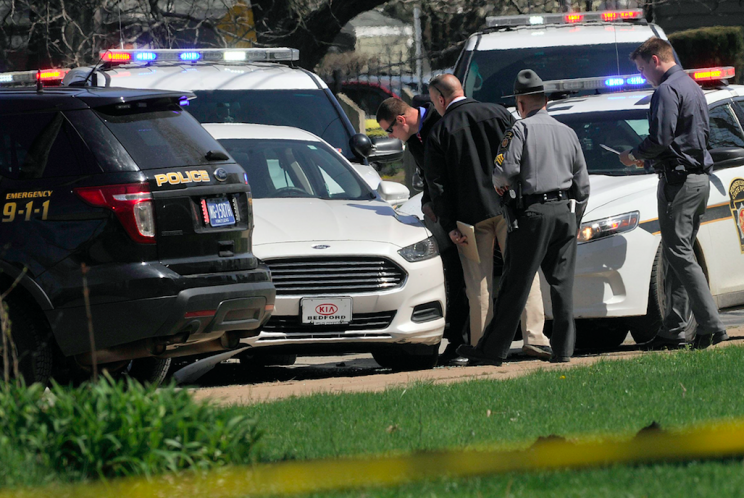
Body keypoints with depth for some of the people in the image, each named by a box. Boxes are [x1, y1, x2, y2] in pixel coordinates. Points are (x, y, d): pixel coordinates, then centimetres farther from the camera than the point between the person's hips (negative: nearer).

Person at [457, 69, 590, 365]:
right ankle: (563, 349, 3)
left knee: (515, 285, -5)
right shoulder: (567, 132, 15)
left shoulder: (520, 130, -3)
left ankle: (492, 350, -2)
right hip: (565, 210, 5)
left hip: (533, 211, -5)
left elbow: (505, 170, -13)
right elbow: (582, 182, 17)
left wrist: (501, 185, 9)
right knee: (563, 284, 6)